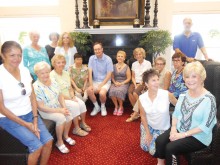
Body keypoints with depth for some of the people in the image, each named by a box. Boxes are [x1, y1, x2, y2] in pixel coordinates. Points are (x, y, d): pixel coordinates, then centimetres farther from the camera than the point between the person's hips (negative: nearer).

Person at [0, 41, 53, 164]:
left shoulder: (25, 70, -1)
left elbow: (32, 96, 3)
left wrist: (35, 119, -6)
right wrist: (25, 124, -15)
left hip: (30, 114, 5)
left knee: (48, 141, -8)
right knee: (37, 146, -16)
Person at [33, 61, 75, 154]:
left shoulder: (53, 81, -1)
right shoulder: (36, 87, -22)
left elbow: (60, 96, 5)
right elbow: (41, 107, -23)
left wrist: (64, 108, -13)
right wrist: (59, 110, -25)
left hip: (57, 107, 6)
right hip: (45, 111, -6)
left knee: (69, 115, -14)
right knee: (61, 118, -27)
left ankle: (66, 136, 13)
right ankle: (59, 142, -4)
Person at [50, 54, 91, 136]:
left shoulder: (66, 73, 9)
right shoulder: (52, 75, -15)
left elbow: (70, 88, 10)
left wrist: (73, 97, -7)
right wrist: (70, 99, -18)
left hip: (69, 97, 7)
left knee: (82, 103, -14)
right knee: (75, 105, -26)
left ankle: (83, 123, 7)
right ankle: (76, 129, -11)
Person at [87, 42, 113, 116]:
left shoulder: (108, 59, -9)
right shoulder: (91, 58, 0)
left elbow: (109, 75, -10)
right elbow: (90, 72, -3)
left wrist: (101, 85, -18)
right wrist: (91, 85, -14)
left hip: (105, 81, -3)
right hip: (95, 81, 3)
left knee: (102, 93, -31)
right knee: (89, 90, -26)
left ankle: (103, 107, 4)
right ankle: (96, 107, 1)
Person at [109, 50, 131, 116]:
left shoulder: (126, 67, 3)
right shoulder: (114, 66, 12)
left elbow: (128, 78, 0)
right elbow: (112, 77, 11)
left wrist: (121, 83, -13)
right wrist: (115, 82, -8)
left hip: (124, 83, -2)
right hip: (115, 83, 3)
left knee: (119, 91, -34)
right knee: (112, 91, -31)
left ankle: (121, 107, -7)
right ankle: (116, 106, -7)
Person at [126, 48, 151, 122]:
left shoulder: (148, 63, 1)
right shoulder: (134, 64, 12)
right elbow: (133, 77, 11)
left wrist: (141, 84, -14)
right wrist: (135, 84, -7)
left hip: (144, 83, -3)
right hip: (136, 82, 4)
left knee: (135, 93, -32)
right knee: (130, 92, -29)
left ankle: (136, 113, -19)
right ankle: (136, 111, -15)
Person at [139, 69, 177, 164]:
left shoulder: (167, 94, -26)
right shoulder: (142, 98, -19)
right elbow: (143, 116, -6)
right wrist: (148, 133, -4)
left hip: (162, 128, -2)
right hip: (148, 125, 2)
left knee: (153, 151, -2)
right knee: (144, 147, 13)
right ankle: (151, 136, 42)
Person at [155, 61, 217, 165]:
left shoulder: (209, 99, -17)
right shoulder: (184, 94, 2)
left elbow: (206, 126, -19)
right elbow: (176, 113, 6)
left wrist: (184, 134, -19)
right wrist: (173, 128, -10)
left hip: (199, 137, -5)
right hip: (179, 129, 5)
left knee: (170, 148, -22)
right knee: (160, 141, -15)